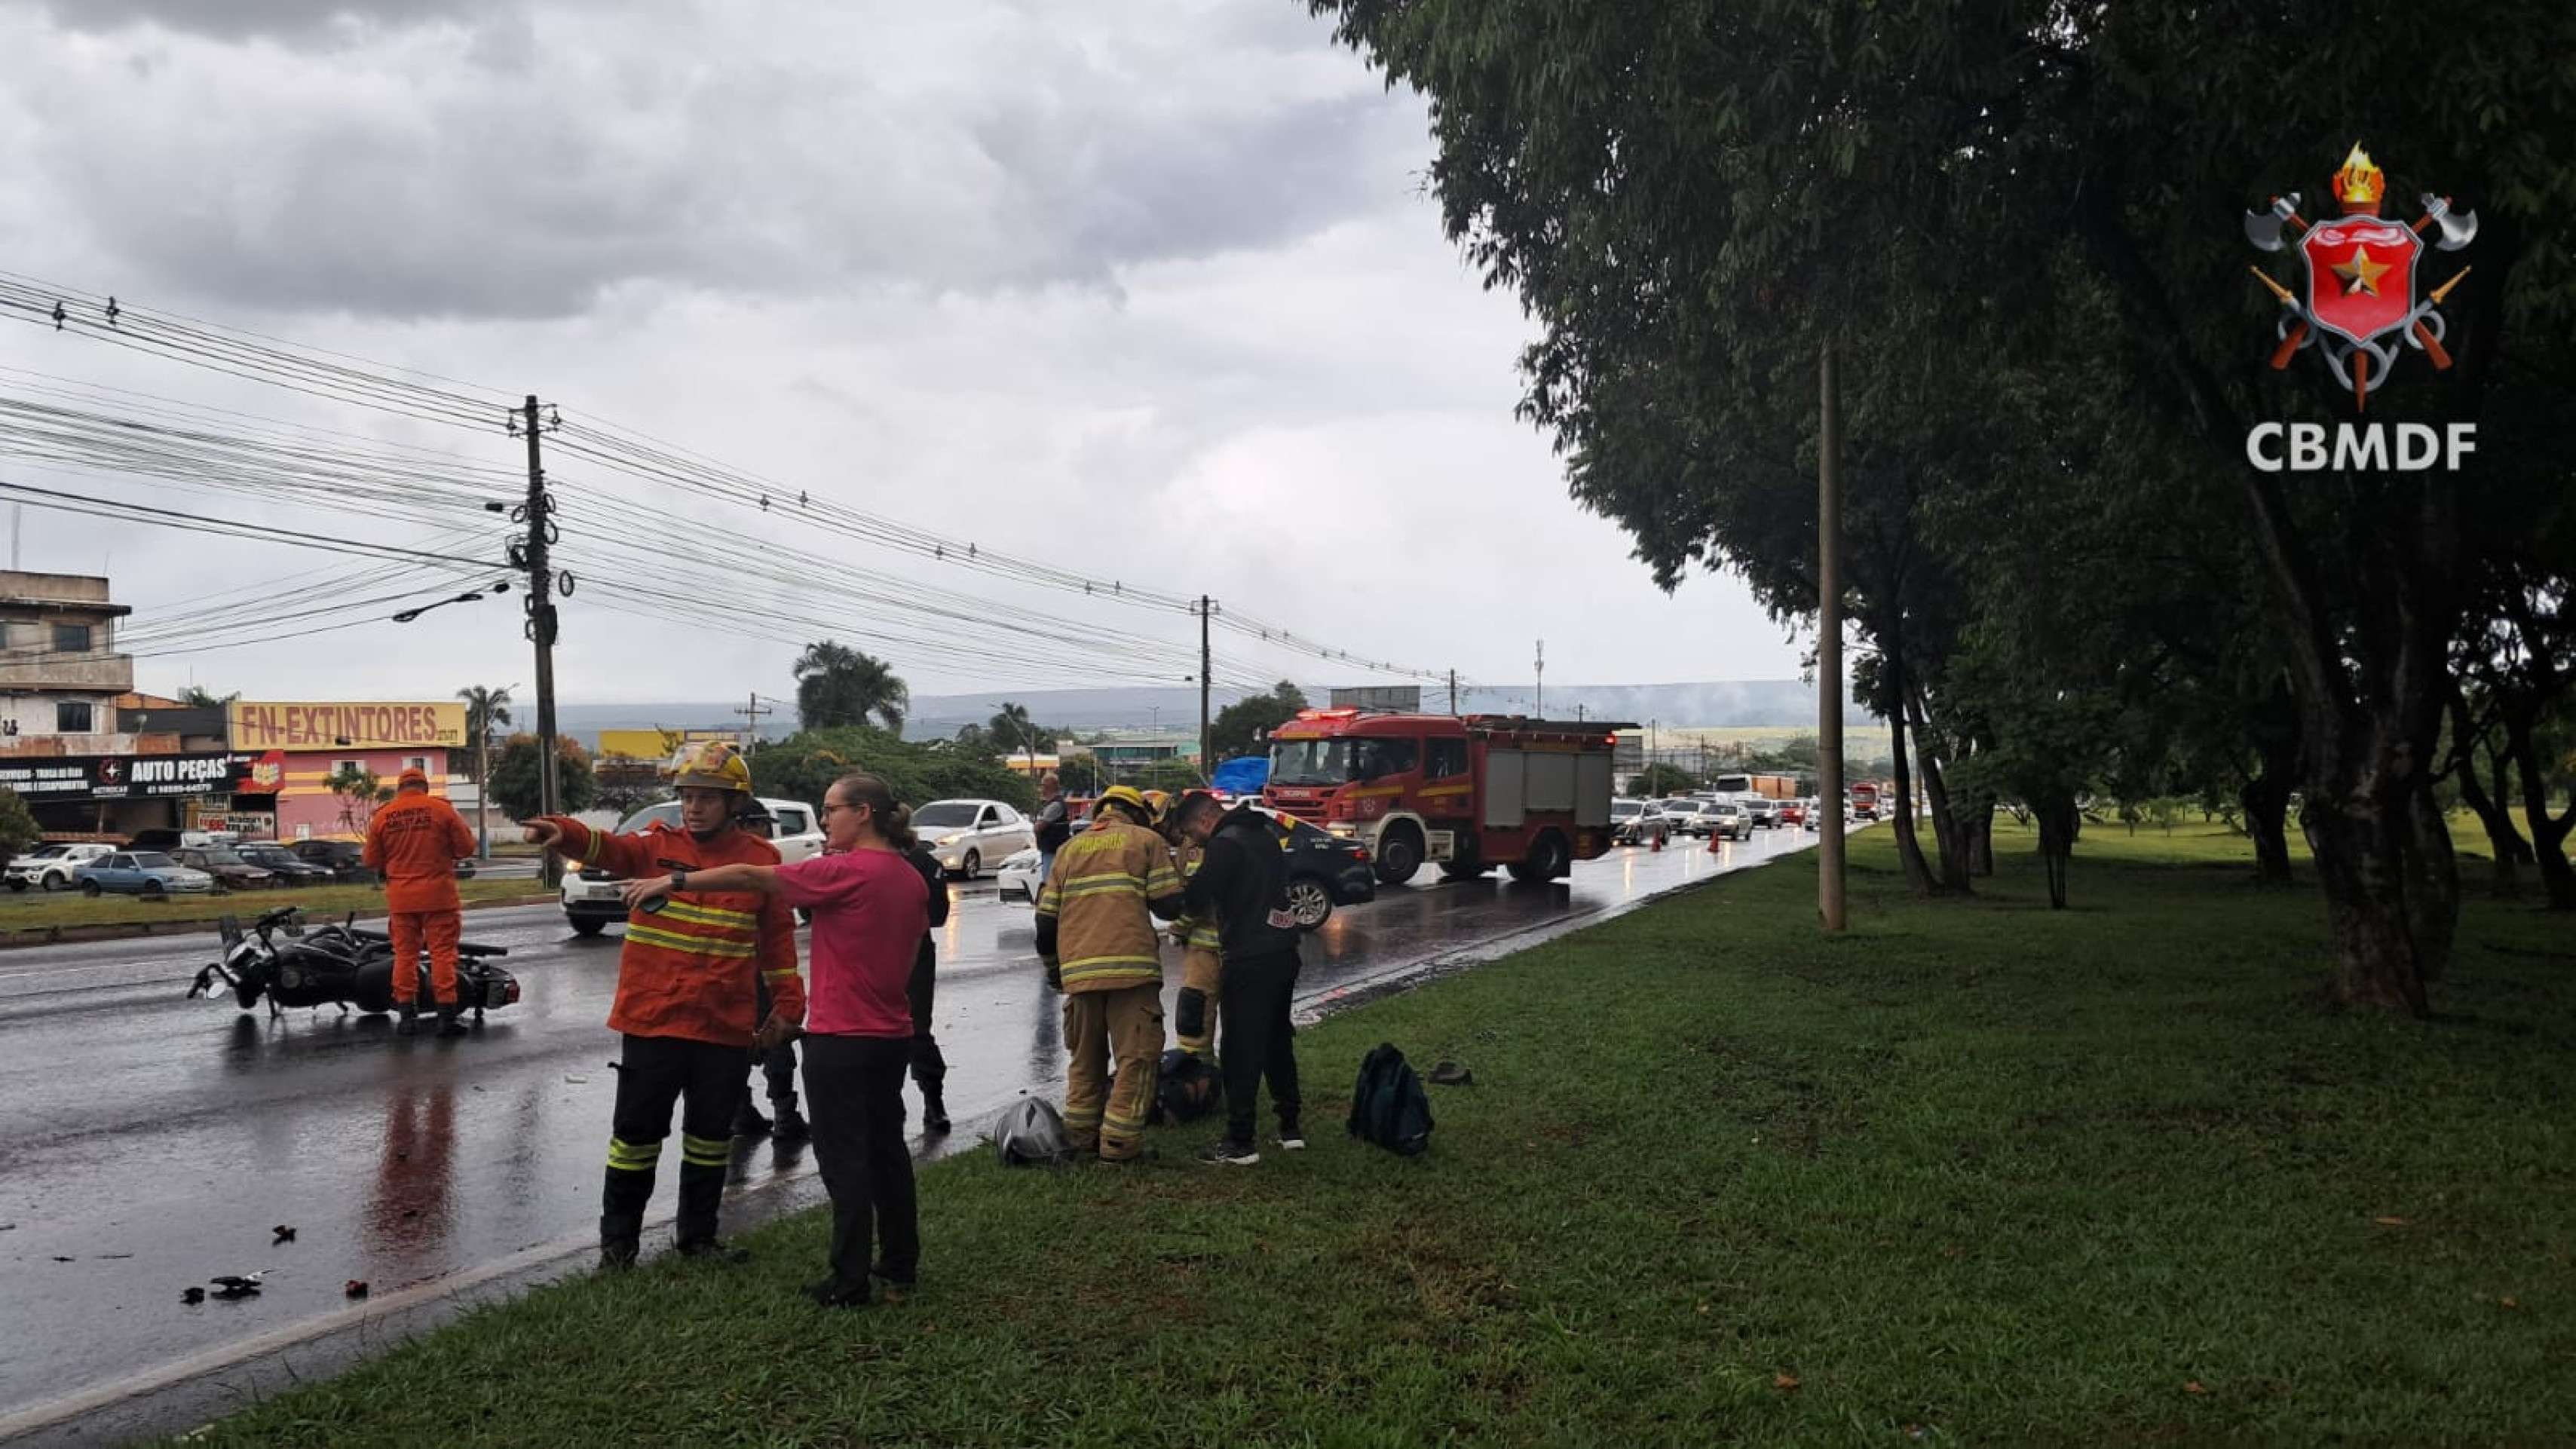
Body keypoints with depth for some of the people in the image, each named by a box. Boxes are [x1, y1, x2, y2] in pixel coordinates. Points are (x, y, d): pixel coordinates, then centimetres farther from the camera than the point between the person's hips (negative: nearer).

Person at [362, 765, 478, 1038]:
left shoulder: (382, 816, 1)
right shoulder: (442, 810, -5)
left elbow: (370, 860, 7)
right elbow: (466, 847, -2)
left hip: (401, 898, 2)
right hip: (438, 895, -2)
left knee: (405, 954, 10)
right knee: (443, 953, 0)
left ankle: (408, 1015, 11)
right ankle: (447, 1016, -3)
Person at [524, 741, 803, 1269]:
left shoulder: (761, 859, 2)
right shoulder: (656, 846, -1)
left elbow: (779, 939, 7)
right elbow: (607, 848, -21)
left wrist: (787, 1003, 3)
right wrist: (562, 833, -42)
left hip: (726, 1028, 1)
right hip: (652, 1022, -1)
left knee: (711, 1139, 15)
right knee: (636, 1135, 7)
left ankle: (699, 1234, 32)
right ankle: (618, 1238, 23)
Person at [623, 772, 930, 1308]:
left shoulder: (845, 872, -17)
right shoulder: (912, 878, 5)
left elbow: (749, 877, -16)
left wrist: (671, 881, -10)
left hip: (841, 1041, -7)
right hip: (893, 1036, 8)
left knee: (844, 1158, 0)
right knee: (887, 1146, 18)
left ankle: (849, 1281, 5)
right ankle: (900, 1261, 27)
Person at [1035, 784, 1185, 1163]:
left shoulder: (1070, 848, 19)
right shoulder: (1147, 841, 6)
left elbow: (1046, 919, 15)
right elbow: (1170, 905, -2)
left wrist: (1053, 969, 29)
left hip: (1078, 970, 5)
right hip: (1132, 968, -5)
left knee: (1086, 1057, 18)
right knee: (1136, 1057, 1)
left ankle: (1082, 1135, 23)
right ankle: (1119, 1142, -2)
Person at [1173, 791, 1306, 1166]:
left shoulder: (1225, 844, -13)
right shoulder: (1266, 835, 15)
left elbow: (1196, 899, -17)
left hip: (1249, 960, -9)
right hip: (1284, 952, 9)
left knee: (1242, 1051, -4)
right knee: (1278, 1041, 18)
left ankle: (1240, 1143, -1)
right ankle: (1290, 1127, 24)